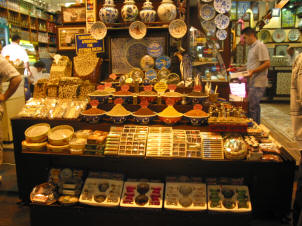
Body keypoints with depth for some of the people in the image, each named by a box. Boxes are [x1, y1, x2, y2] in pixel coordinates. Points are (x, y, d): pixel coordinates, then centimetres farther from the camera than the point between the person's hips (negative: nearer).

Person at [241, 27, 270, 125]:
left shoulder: (260, 46, -10)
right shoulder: (251, 47, 19)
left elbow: (267, 63, -17)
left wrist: (253, 71, -21)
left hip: (258, 83, -9)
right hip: (252, 82, 9)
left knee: (252, 106, -10)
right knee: (255, 106, 14)